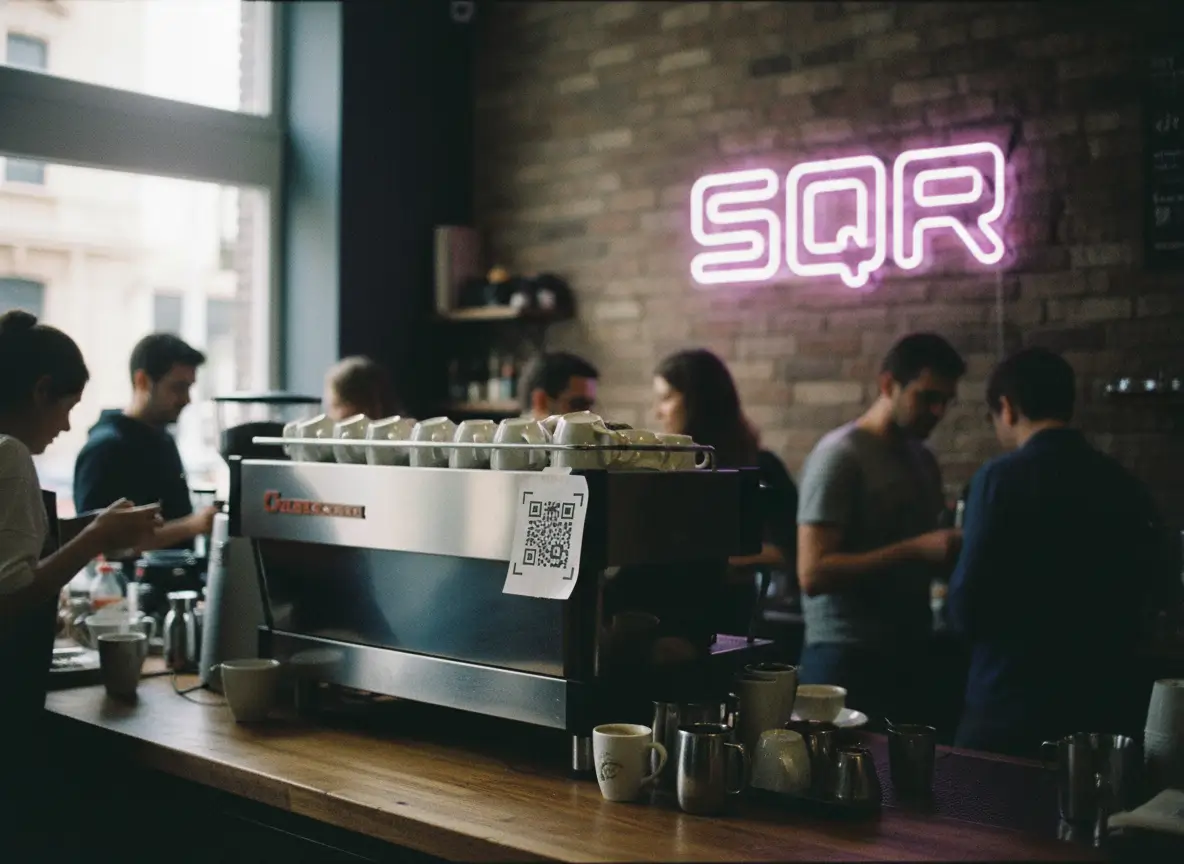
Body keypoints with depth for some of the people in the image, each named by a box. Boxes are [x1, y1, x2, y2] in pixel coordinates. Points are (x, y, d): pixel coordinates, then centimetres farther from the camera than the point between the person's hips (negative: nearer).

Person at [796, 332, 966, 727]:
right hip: (848, 658, -7)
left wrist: (950, 556, 1)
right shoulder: (840, 455, -11)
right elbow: (813, 573, -18)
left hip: (911, 654, 7)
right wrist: (916, 550, -22)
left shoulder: (923, 460, 13)